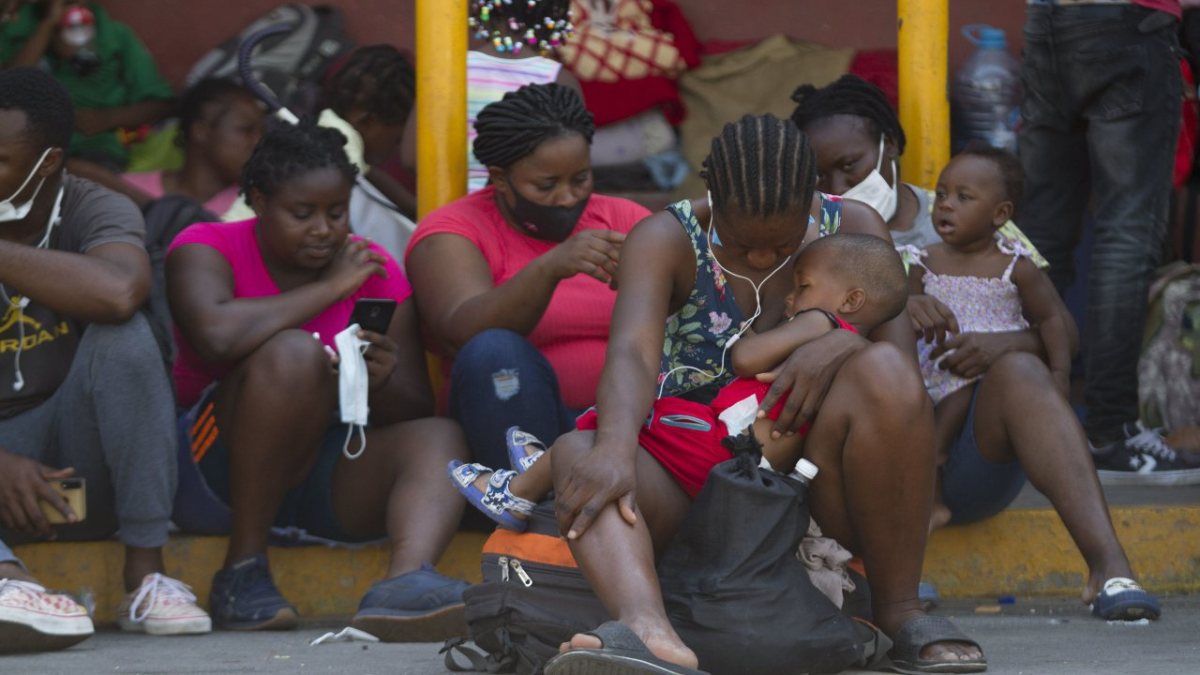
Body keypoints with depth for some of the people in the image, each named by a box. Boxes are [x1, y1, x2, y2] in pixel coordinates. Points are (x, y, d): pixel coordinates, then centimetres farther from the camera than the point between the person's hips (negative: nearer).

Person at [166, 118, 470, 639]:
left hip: (323, 478, 4)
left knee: (441, 438, -21)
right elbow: (215, 335, -27)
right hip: (215, 474, -4)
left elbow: (415, 413, 3)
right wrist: (329, 290, -15)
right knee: (294, 354, -29)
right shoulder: (208, 248, -3)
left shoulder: (374, 271, 8)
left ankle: (407, 577, -53)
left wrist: (380, 381, -22)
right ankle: (242, 572, -23)